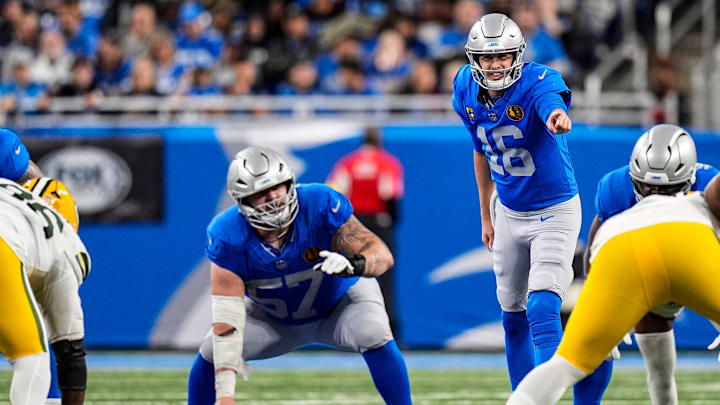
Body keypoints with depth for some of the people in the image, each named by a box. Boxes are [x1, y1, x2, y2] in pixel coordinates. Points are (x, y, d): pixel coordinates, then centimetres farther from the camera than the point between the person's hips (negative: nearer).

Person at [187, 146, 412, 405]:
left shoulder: (319, 206, -33)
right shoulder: (227, 237, -29)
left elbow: (382, 254, -33)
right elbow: (227, 314, -32)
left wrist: (354, 264, -59)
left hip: (342, 299, -2)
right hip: (274, 318, 2)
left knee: (373, 336, -30)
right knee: (211, 352, -15)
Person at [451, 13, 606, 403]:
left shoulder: (538, 82, -25)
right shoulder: (467, 90, -7)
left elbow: (552, 104, -51)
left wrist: (557, 119, -76)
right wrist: (486, 216, 15)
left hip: (555, 212, -6)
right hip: (508, 213, 6)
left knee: (542, 310, -19)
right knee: (513, 315, 14)